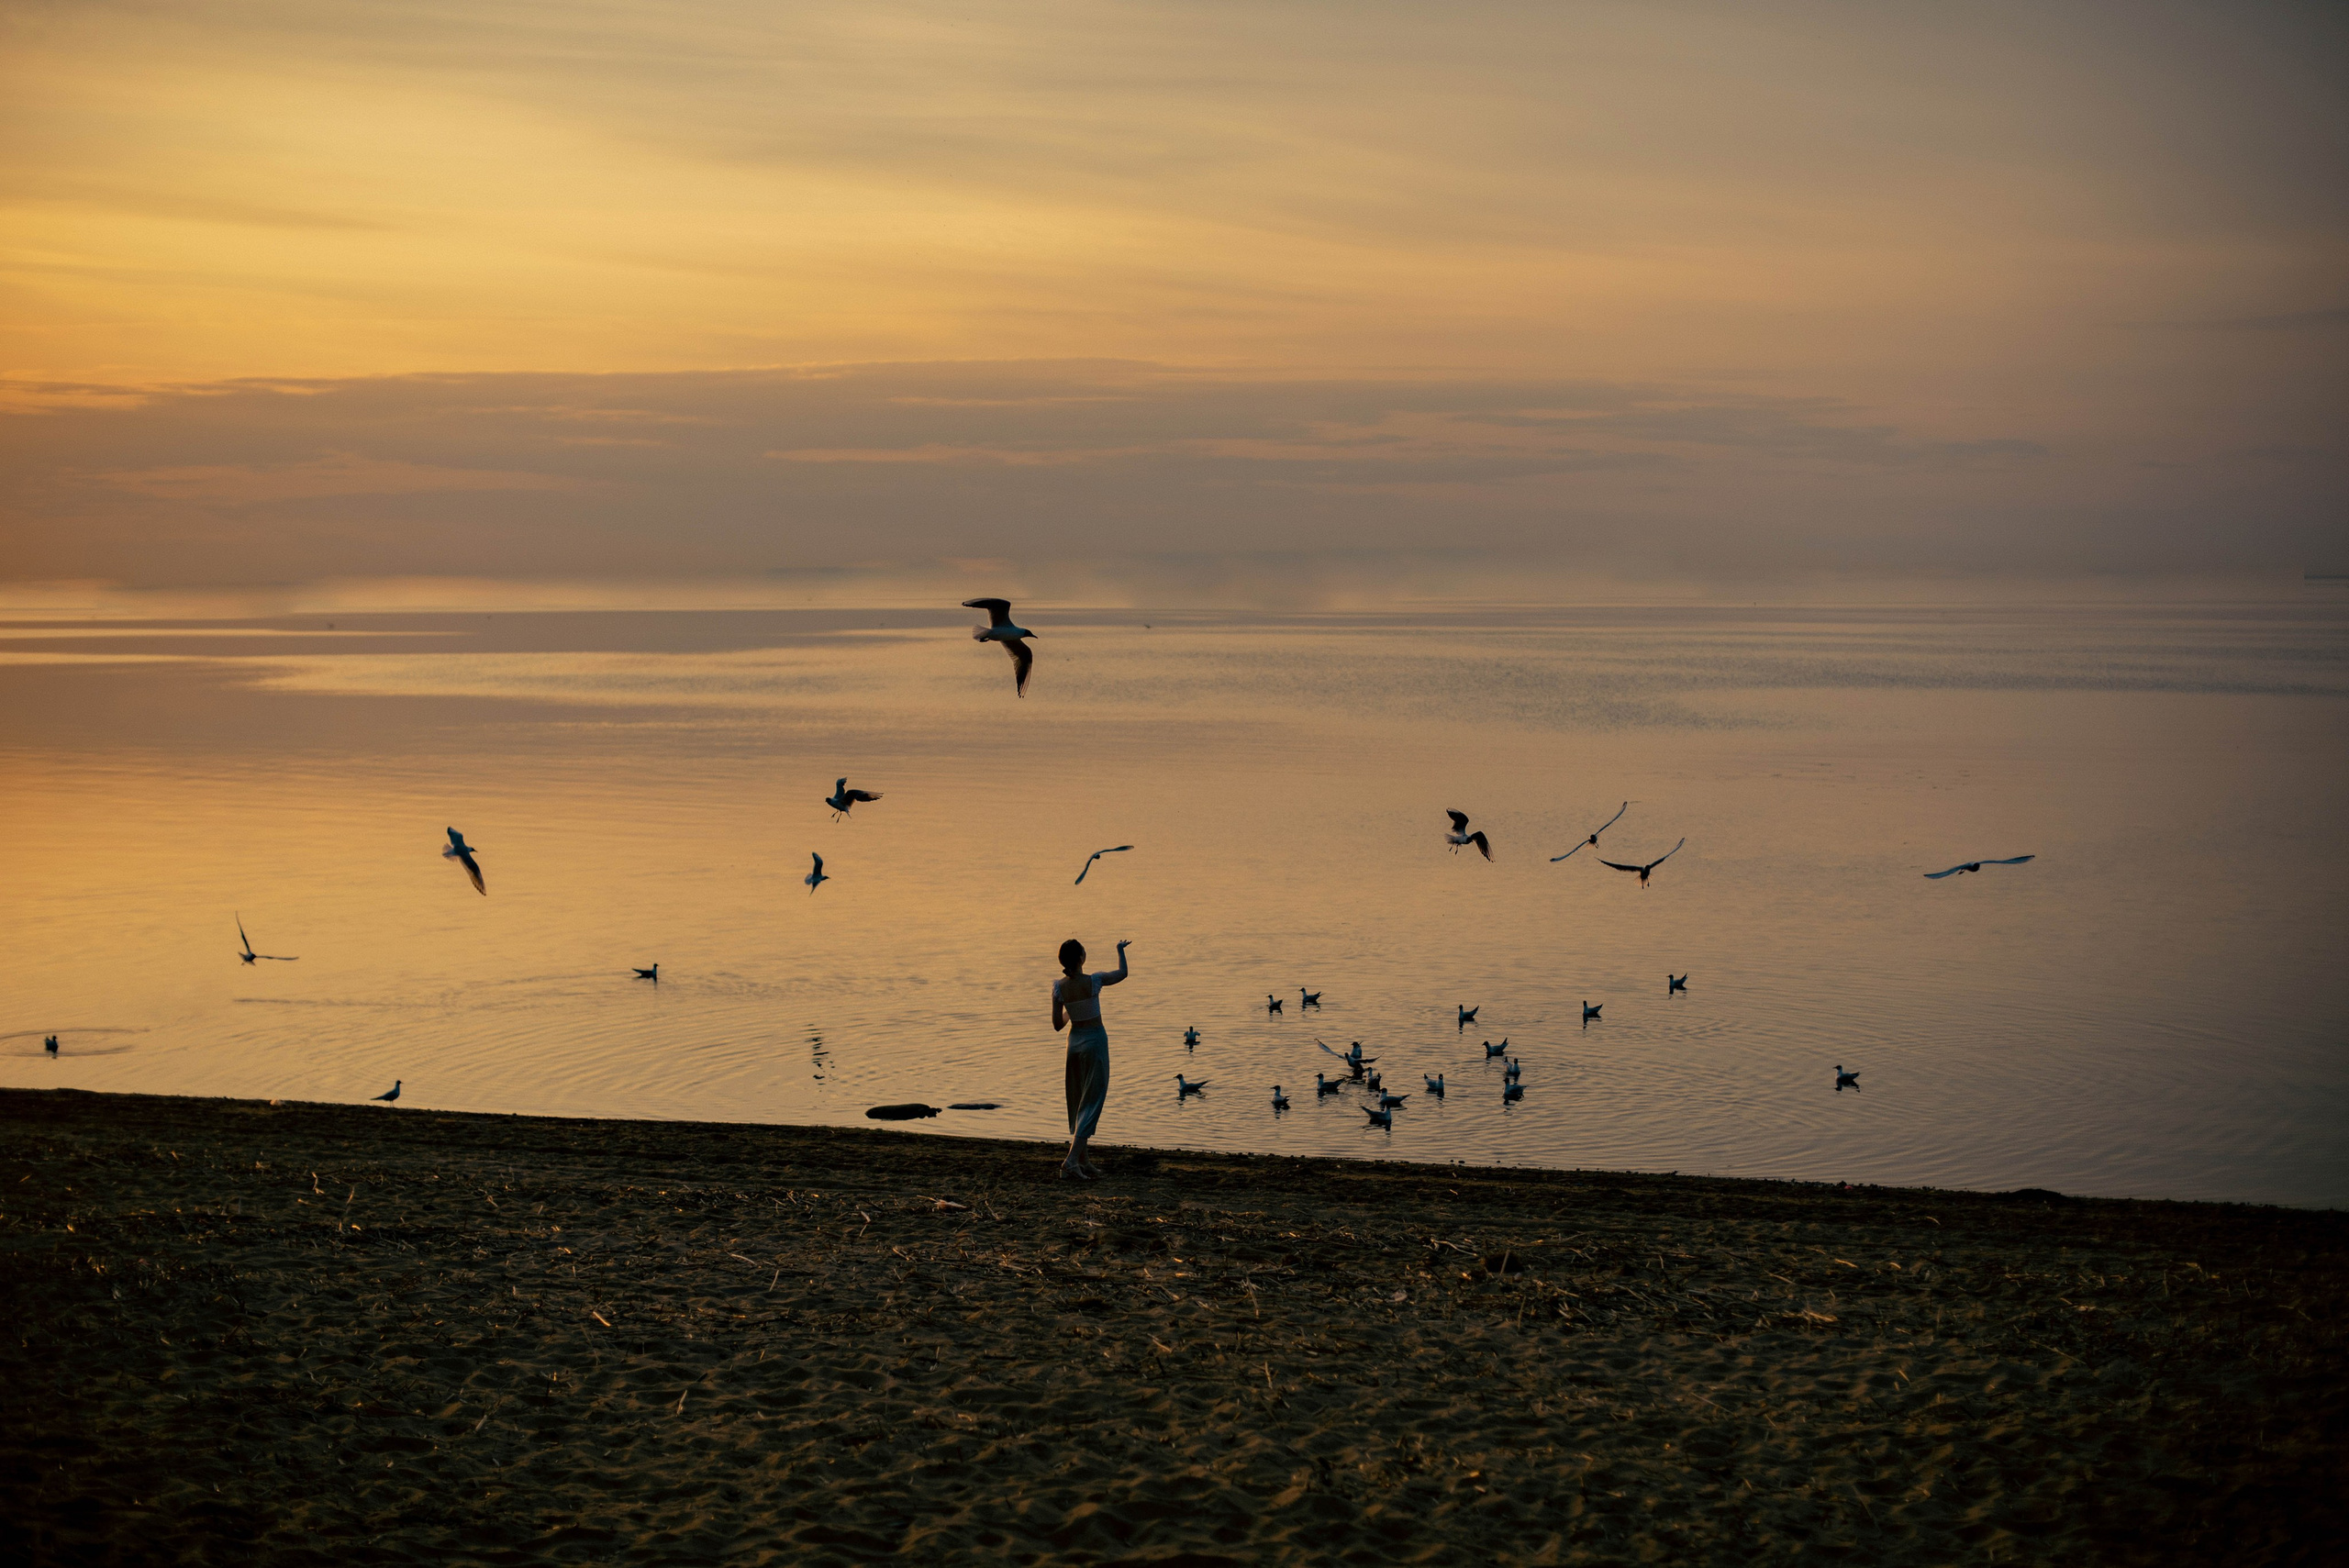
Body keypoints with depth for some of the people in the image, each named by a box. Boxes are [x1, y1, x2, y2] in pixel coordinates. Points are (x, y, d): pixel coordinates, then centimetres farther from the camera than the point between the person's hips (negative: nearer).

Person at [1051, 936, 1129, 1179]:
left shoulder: (1059, 987, -7)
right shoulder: (1093, 982, -17)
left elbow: (1057, 1025, 0)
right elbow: (1122, 973, 4)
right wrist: (1120, 950, 22)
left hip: (1074, 1041, 5)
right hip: (1095, 1039, -5)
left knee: (1078, 1102, 15)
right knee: (1091, 1102, -3)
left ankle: (1082, 1161, 19)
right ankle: (1071, 1160, -15)